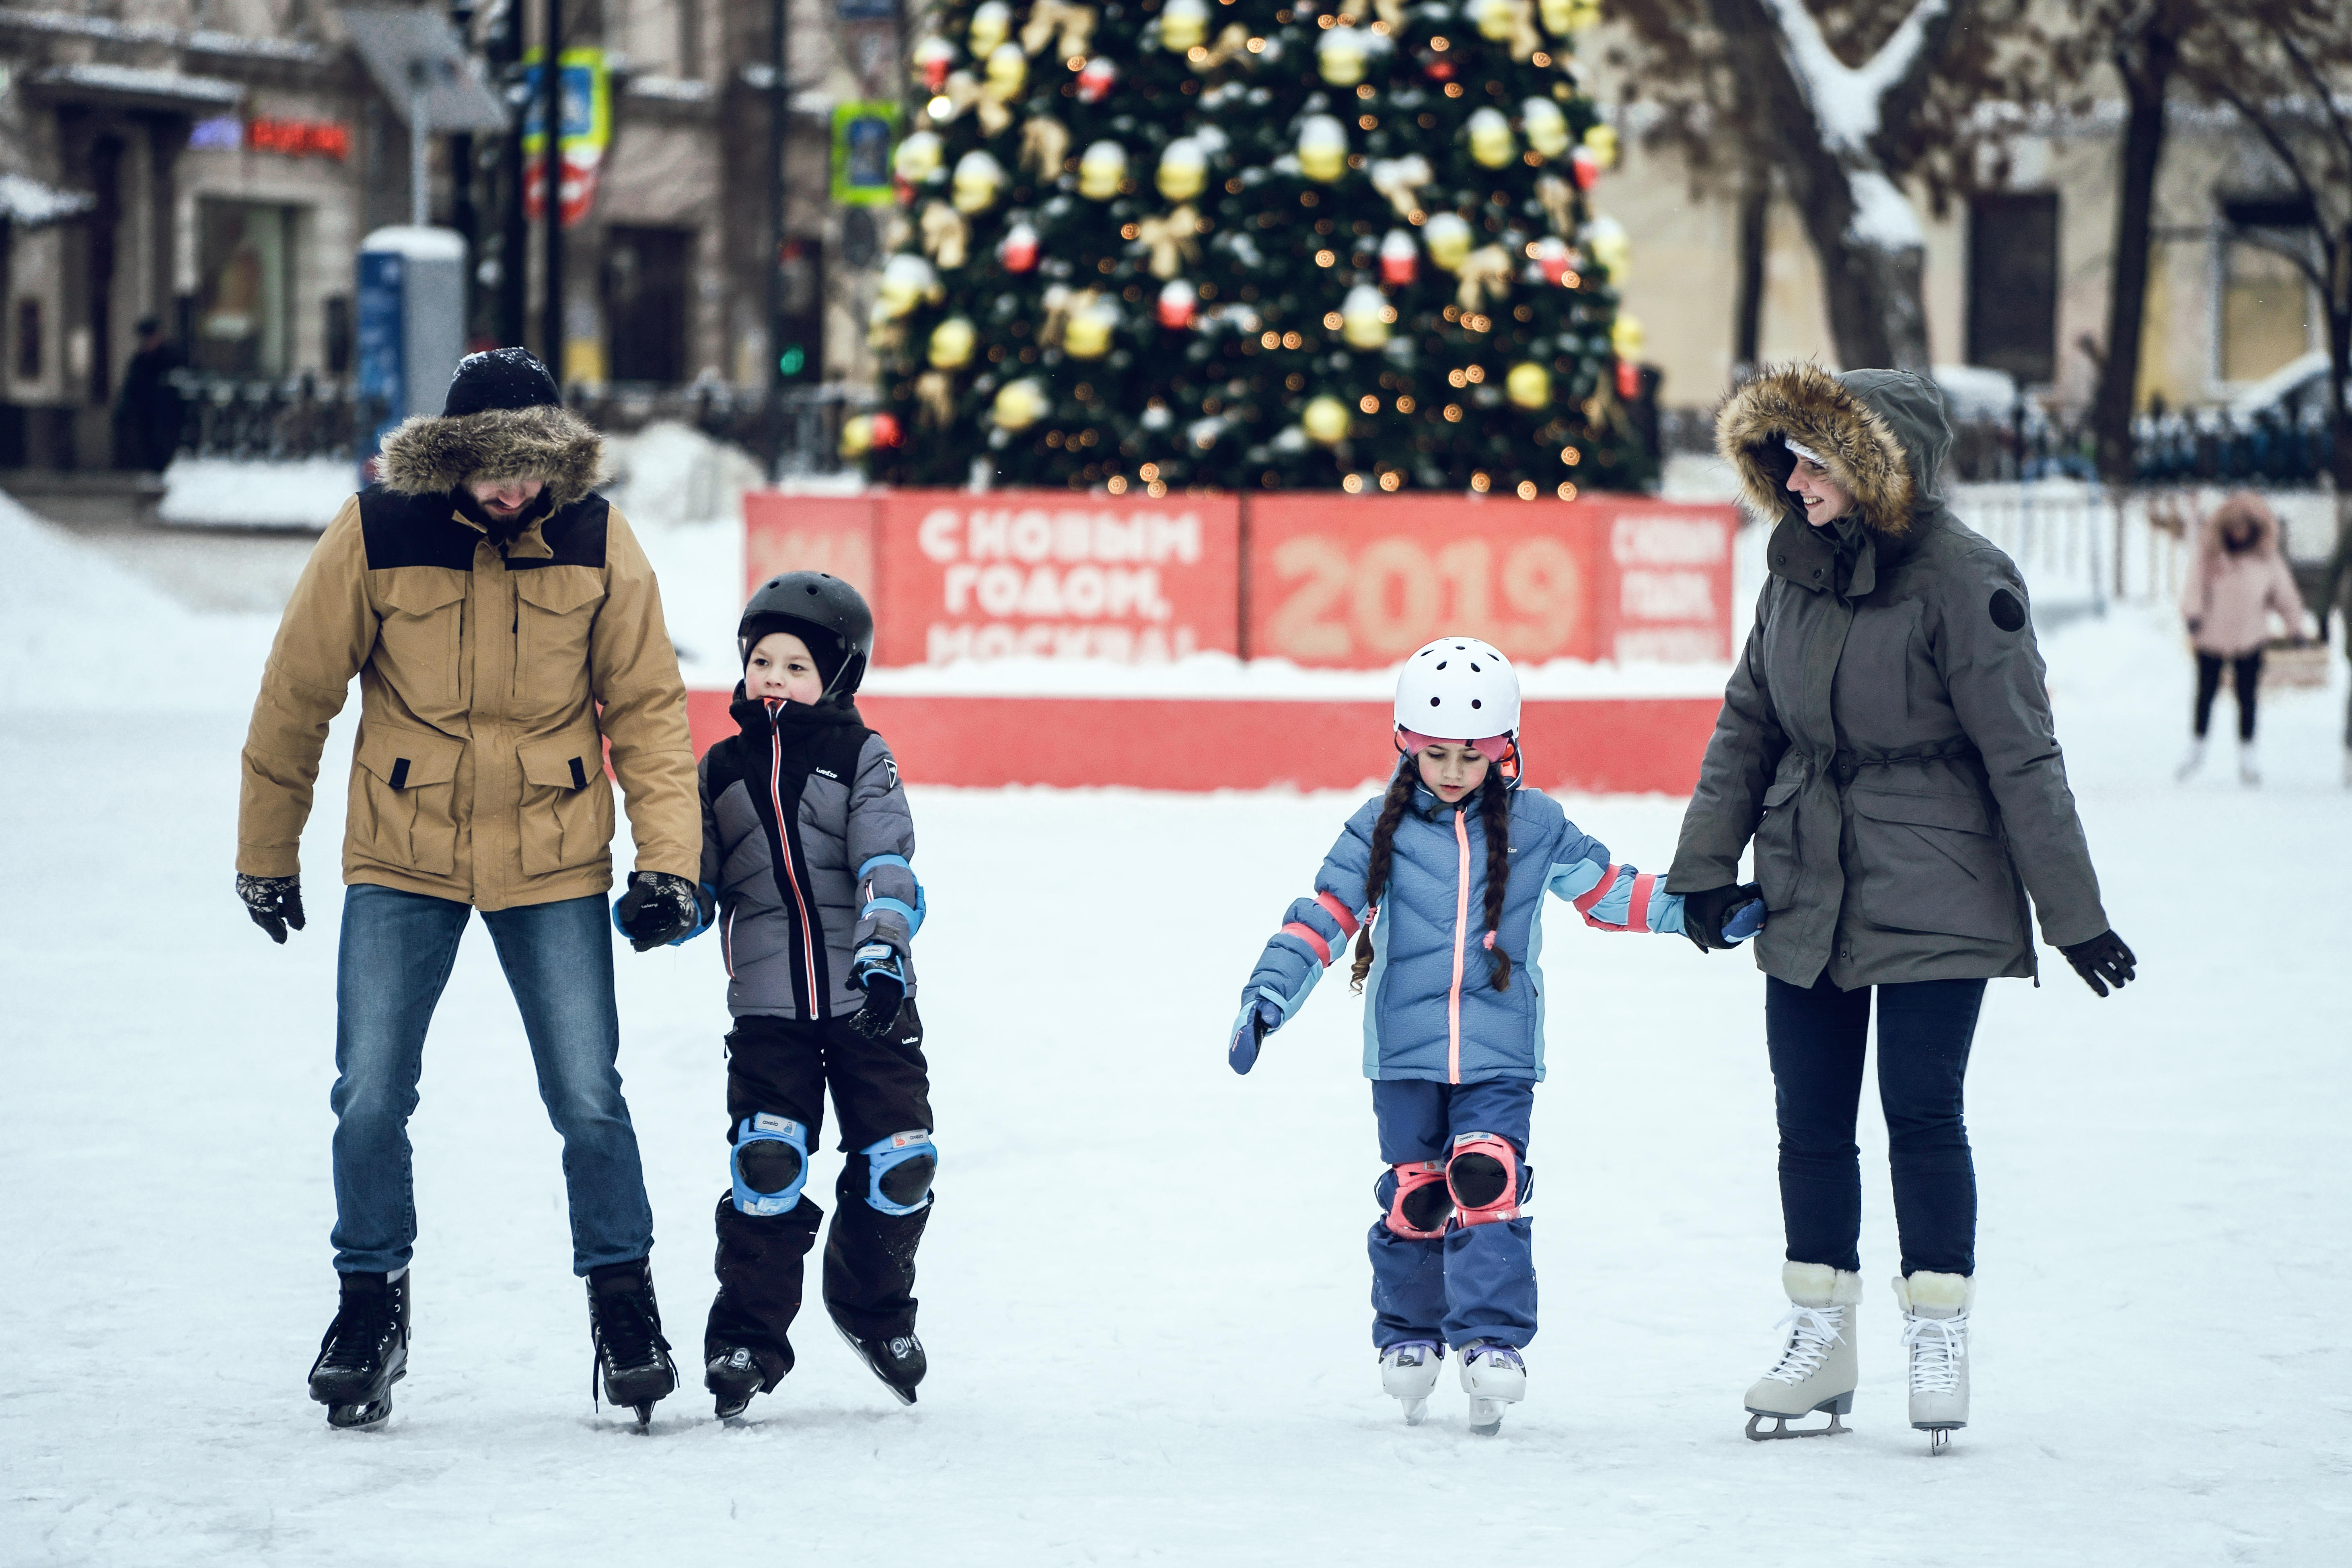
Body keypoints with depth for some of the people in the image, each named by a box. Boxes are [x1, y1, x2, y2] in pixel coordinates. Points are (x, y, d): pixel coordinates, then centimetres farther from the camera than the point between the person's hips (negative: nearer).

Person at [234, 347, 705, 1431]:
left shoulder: (595, 540, -8)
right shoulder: (377, 534, -12)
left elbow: (647, 706, 1)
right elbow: (297, 696, -1)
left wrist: (669, 857, -8)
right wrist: (267, 854, 6)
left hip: (554, 862, 0)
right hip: (402, 858, 0)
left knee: (589, 1101, -2)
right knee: (370, 1098, -3)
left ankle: (621, 1295, 15)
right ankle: (372, 1298, 16)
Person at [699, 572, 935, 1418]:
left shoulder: (861, 759, 3)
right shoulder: (724, 770, 11)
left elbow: (885, 863, -8)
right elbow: (702, 883, 15)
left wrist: (883, 946, -24)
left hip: (868, 999, -1)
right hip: (769, 1006, 1)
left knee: (900, 1161, -1)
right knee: (766, 1164, -11)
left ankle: (873, 1304, 25)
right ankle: (748, 1334, 0)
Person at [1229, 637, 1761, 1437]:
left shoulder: (1535, 826, 3)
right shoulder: (1380, 829, 0)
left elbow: (1608, 891, 12)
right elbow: (1324, 916, -2)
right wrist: (1269, 994, -11)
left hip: (1498, 1055, -1)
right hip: (1406, 1051, 1)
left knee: (1487, 1183, -14)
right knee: (1414, 1194, 6)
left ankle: (1492, 1343, -14)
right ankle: (1408, 1338, 23)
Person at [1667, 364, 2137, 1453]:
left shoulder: (1962, 583, -14)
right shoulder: (1797, 572, 5)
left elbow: (2022, 757, -12)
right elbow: (1747, 722, 15)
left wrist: (2071, 913, -9)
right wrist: (1706, 864, 12)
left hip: (1932, 901, -6)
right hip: (1807, 900, 6)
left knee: (1921, 1113, -4)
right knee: (1811, 1119, 7)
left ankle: (1938, 1337, 7)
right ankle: (1819, 1341, 17)